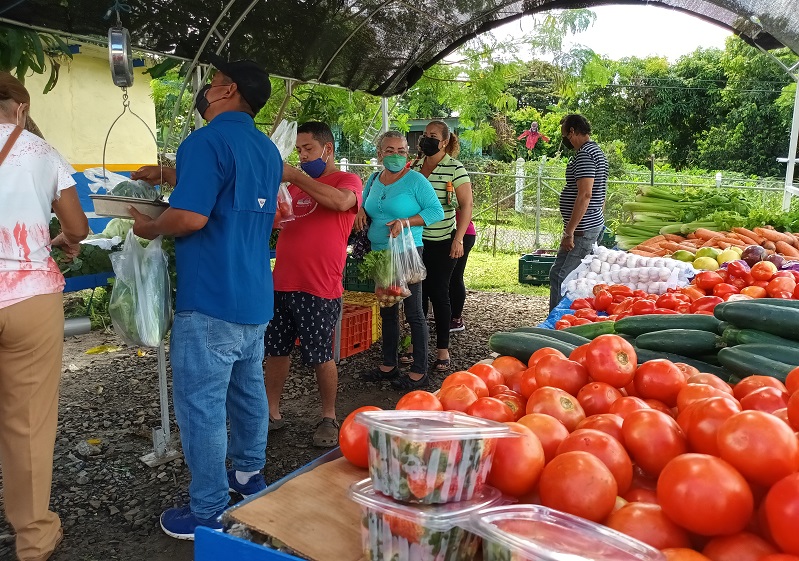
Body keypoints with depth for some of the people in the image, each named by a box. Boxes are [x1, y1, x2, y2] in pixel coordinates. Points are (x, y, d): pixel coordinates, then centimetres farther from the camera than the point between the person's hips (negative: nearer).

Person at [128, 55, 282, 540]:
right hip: (256, 297, 9)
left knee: (201, 404, 1)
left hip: (210, 300, -9)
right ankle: (249, 476, 36)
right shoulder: (267, 150, 14)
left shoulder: (207, 141, -14)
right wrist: (170, 175, 27)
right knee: (249, 390, 19)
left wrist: (150, 227, -4)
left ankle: (208, 513, 11)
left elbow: (190, 217, -24)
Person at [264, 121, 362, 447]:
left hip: (319, 289, -6)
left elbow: (341, 201, -25)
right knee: (276, 350, 13)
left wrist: (295, 175, -21)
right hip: (282, 283, 6)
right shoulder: (296, 185, 16)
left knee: (320, 357, 3)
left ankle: (329, 418, 20)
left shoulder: (347, 181, -2)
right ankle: (272, 413, 27)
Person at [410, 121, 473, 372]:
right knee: (418, 291, 9)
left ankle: (443, 350, 10)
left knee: (438, 292, -1)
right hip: (416, 240, 5)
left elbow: (466, 205, -11)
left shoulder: (454, 168, -7)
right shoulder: (415, 167, 8)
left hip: (443, 242, -5)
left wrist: (458, 239, -18)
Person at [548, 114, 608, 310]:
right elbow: (599, 195, 22)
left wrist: (569, 231, -23)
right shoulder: (596, 151, 19)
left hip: (583, 229, -11)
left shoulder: (584, 154, -15)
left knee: (565, 278, -9)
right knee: (556, 273, 16)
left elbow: (585, 195, -24)